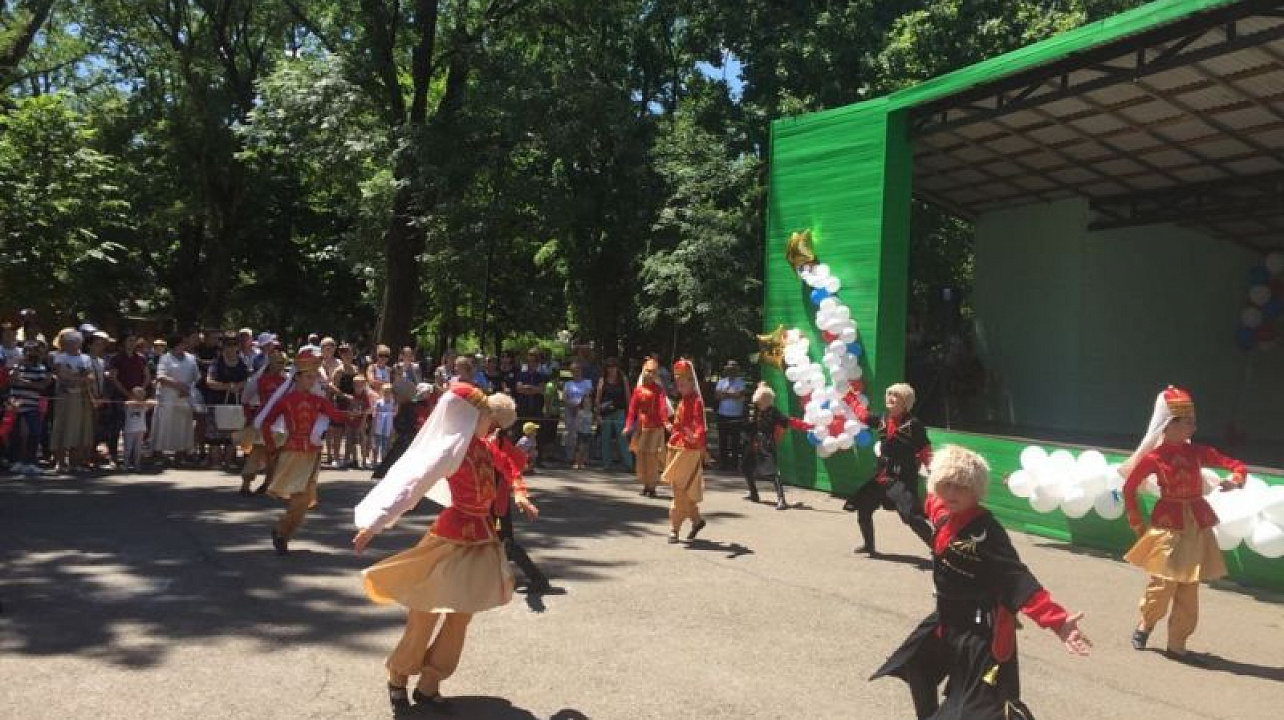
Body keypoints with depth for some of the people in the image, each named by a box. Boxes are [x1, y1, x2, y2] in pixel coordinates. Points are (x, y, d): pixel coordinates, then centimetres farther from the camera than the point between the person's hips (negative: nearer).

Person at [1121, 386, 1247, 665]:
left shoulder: (1197, 452, 0)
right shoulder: (1154, 457, -11)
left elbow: (1238, 465, 4)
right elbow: (1129, 489, -2)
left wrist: (1235, 479, -19)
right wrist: (1138, 525, 1)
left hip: (1196, 526, 4)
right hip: (1167, 526, -4)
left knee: (1188, 590, 7)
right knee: (1163, 585, -2)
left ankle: (1177, 644, 19)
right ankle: (1146, 624, 27)